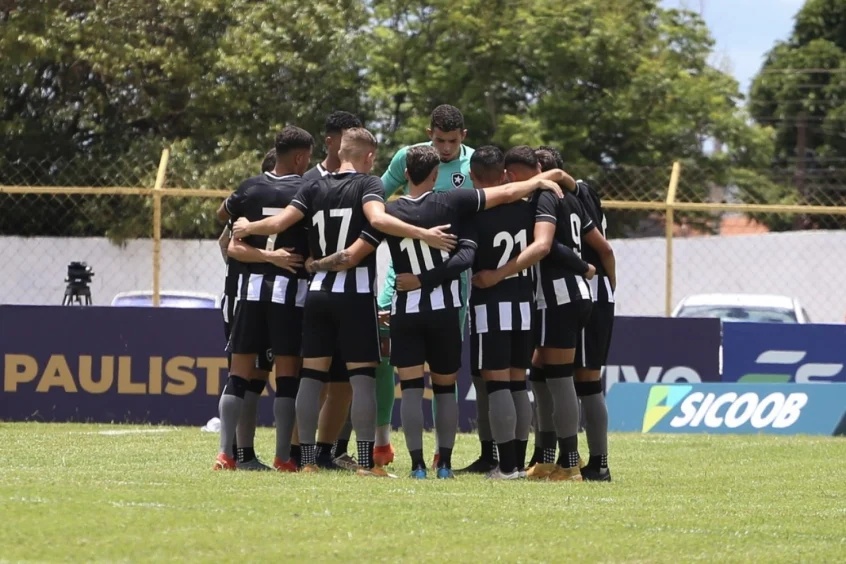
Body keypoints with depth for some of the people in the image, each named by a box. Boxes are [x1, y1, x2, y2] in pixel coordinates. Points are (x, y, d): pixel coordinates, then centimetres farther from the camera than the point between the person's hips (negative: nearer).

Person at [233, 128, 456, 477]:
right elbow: (377, 219, -21)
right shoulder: (368, 184, -2)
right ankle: (366, 463, -9)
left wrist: (247, 228, 23)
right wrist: (423, 234, -25)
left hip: (317, 291, 4)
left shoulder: (316, 189, 10)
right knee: (363, 375, -4)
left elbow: (278, 223, 4)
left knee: (311, 375, 6)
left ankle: (307, 460, 6)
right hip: (356, 293, -4)